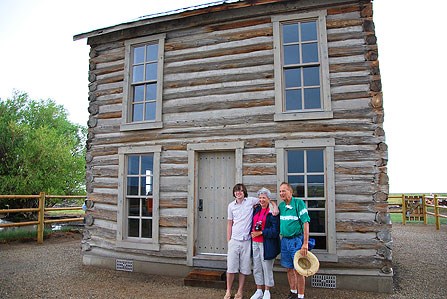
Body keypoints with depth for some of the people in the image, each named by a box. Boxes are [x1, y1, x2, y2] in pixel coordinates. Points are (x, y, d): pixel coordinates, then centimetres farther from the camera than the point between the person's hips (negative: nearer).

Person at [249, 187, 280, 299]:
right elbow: (252, 224, 20)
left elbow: (275, 230, -17)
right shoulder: (256, 209, 9)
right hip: (255, 243, 7)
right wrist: (252, 232, 3)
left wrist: (260, 232, -17)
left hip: (266, 244, -6)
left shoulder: (272, 212, -12)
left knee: (267, 268, 6)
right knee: (256, 268, 14)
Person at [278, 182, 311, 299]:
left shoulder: (299, 203, -11)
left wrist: (305, 243, -20)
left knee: (298, 270, 0)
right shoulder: (281, 205, 8)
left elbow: (306, 223, -15)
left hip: (296, 240, -6)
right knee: (289, 269, 14)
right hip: (284, 240, 6)